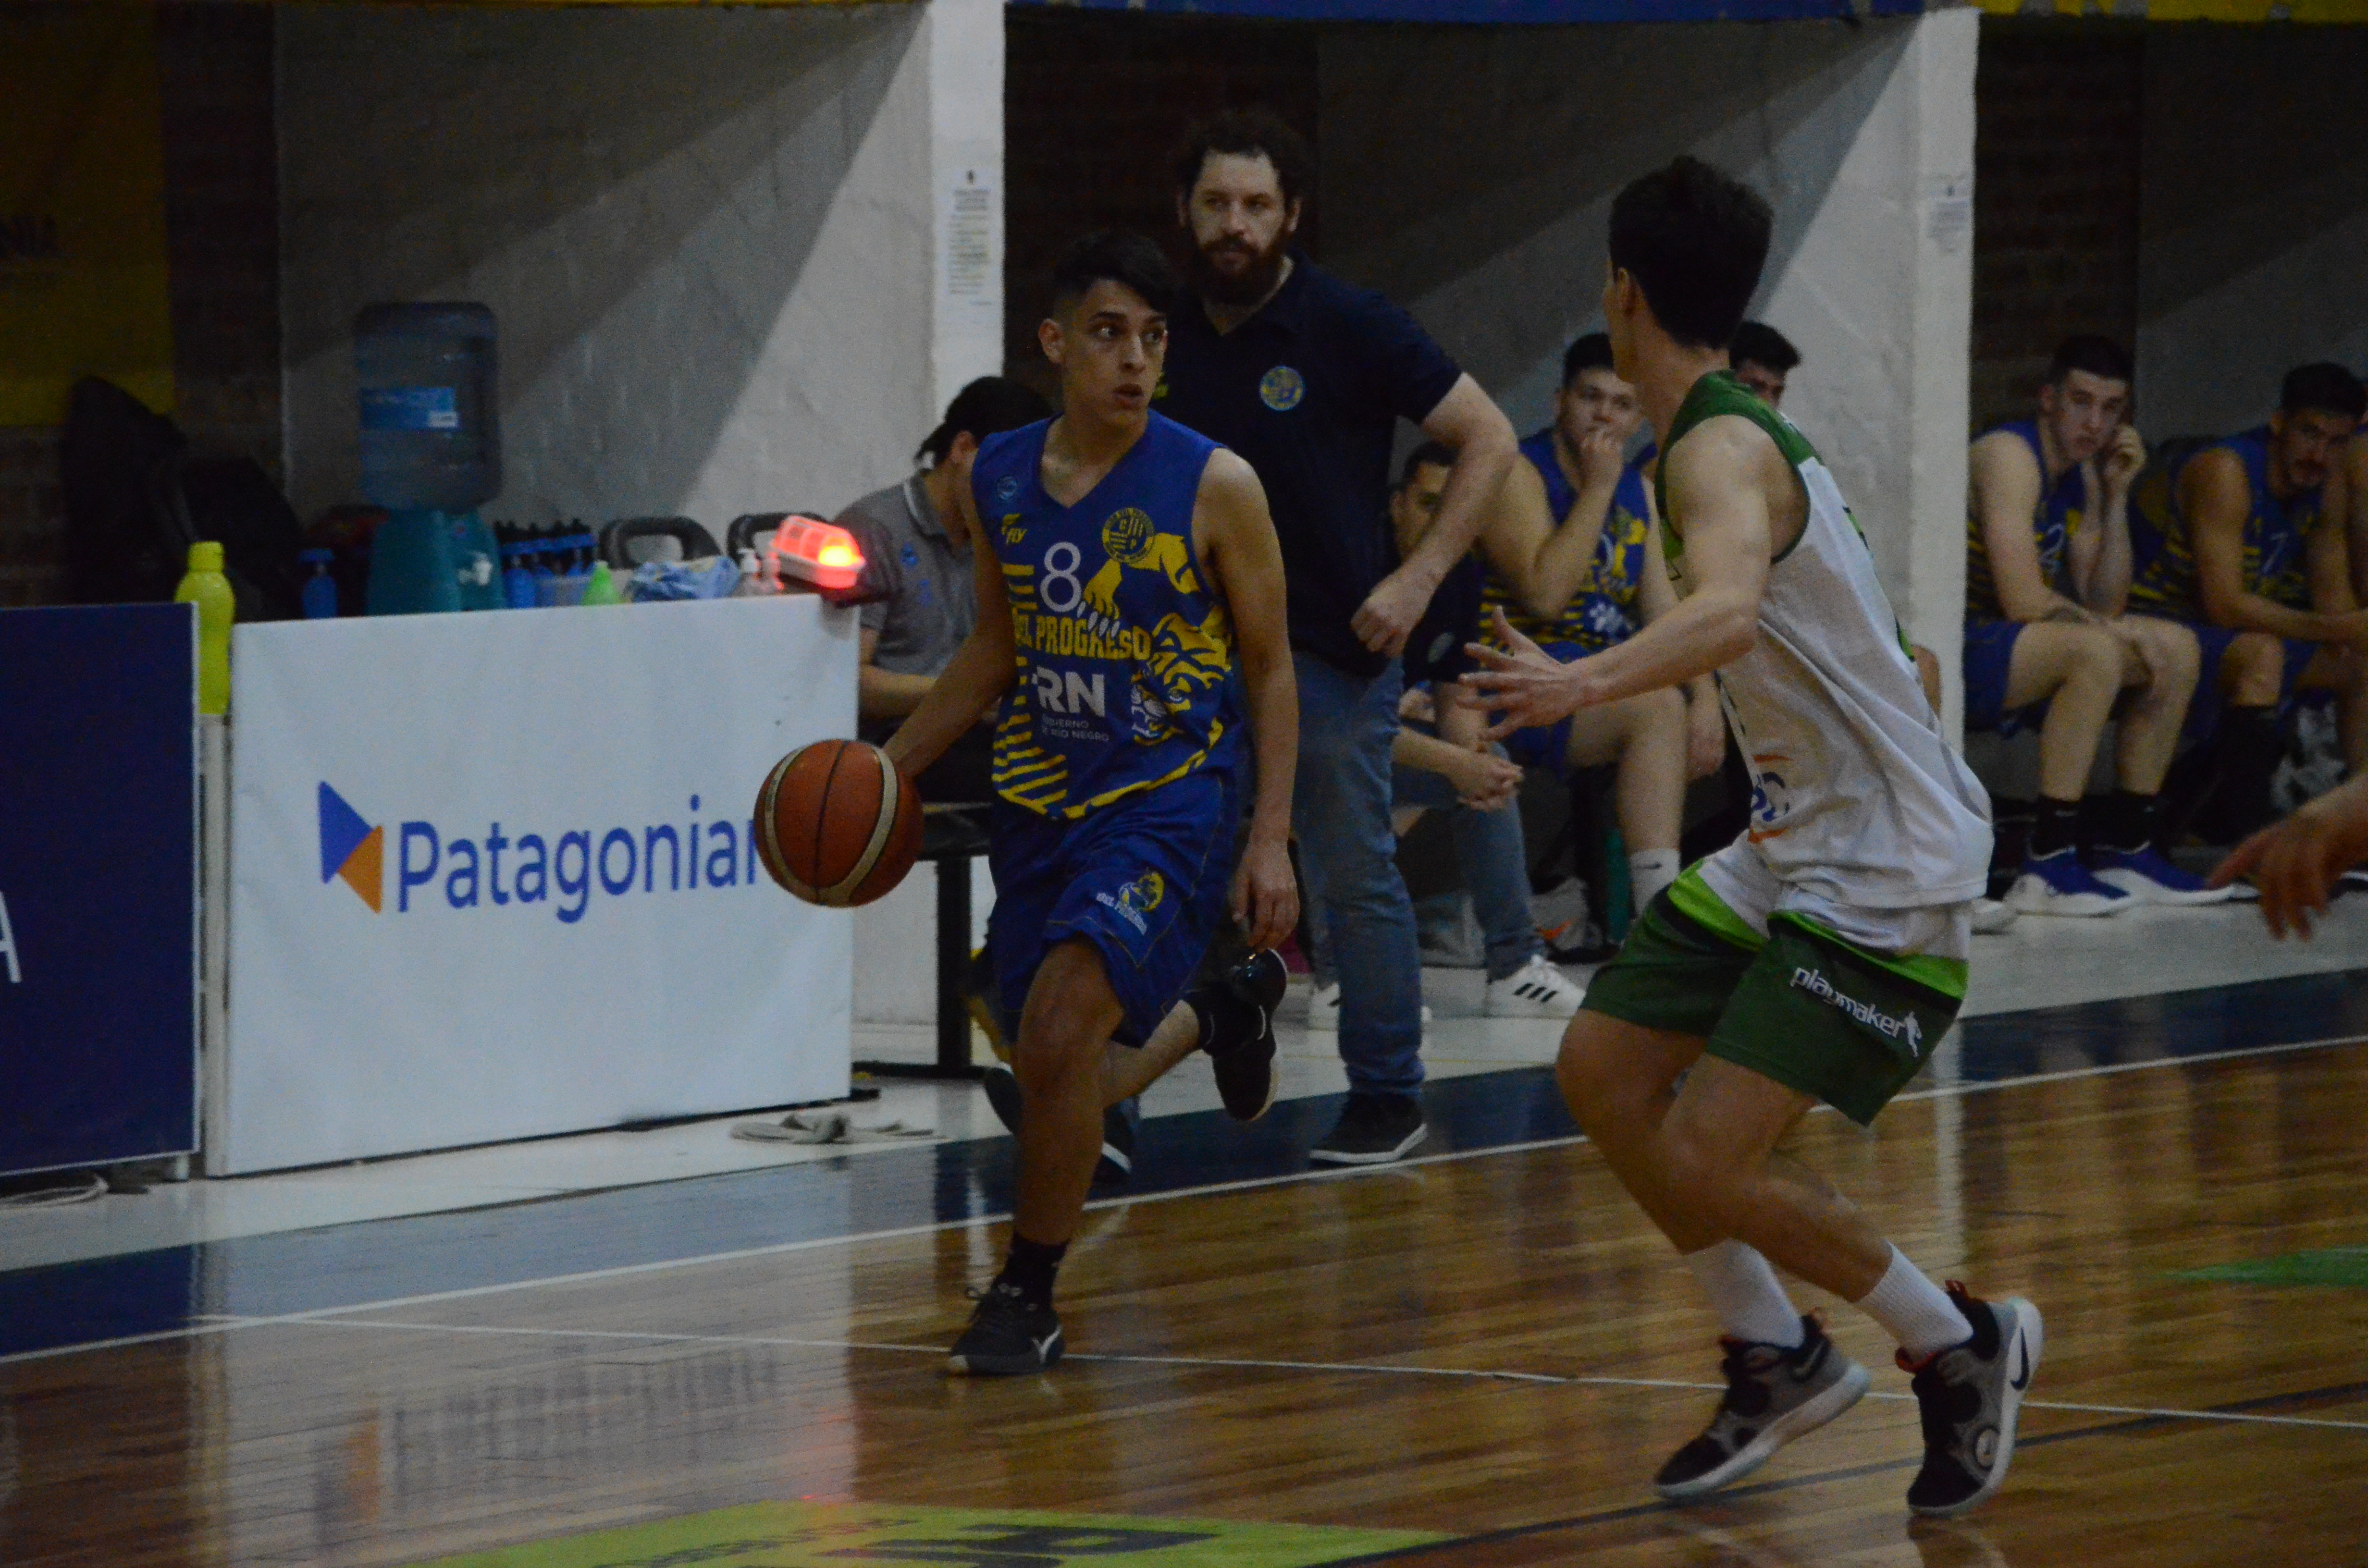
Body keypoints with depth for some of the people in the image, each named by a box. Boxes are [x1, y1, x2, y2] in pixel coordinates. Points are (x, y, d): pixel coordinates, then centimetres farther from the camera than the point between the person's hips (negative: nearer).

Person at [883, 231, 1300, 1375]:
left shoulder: (1213, 487, -12)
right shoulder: (998, 480, 1)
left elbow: (1270, 668, -4)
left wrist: (1270, 839, -10)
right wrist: (890, 767, 10)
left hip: (1171, 799, -5)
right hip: (1042, 802, 5)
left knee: (1060, 1032, -23)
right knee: (1066, 1087, 11)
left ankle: (1027, 1297, -5)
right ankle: (1212, 1013, 44)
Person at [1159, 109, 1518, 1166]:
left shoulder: (1349, 329, -8)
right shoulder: (1170, 338, 6)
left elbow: (1489, 440, -6)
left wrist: (1416, 580, -13)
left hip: (1332, 645, -5)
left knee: (1354, 874, 3)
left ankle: (1386, 1096, 13)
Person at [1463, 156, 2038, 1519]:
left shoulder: (1721, 450, -19)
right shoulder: (1742, 434, 12)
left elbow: (1729, 610, -41)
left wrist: (1584, 685, -54)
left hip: (1886, 872, -10)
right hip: (1796, 851, 10)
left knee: (1707, 1160, -15)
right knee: (1602, 1071, 8)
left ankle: (1965, 1349, 3)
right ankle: (1781, 1363, 18)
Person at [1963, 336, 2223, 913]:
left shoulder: (2081, 476, 13)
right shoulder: (2009, 457, -16)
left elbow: (2105, 605, 7)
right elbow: (2024, 601, -24)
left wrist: (2116, 497, 0)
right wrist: (2112, 628, -13)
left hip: (2008, 656, 10)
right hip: (1948, 654, -10)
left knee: (2177, 648, 10)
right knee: (2095, 650, -33)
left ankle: (2127, 849, 10)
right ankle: (2047, 867, -33)